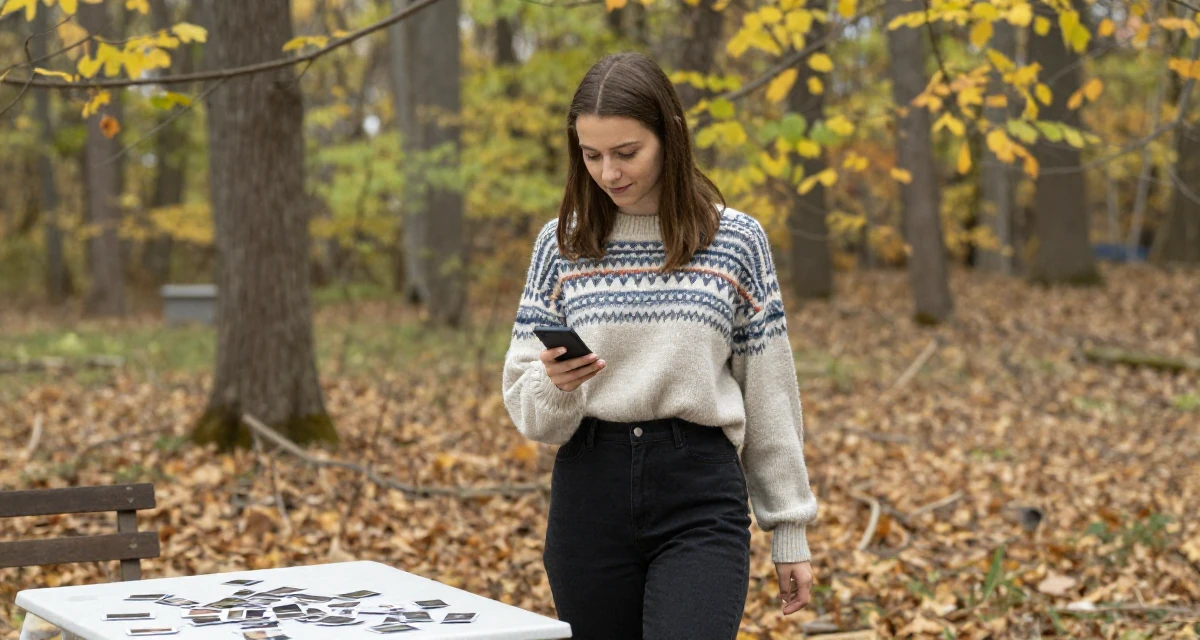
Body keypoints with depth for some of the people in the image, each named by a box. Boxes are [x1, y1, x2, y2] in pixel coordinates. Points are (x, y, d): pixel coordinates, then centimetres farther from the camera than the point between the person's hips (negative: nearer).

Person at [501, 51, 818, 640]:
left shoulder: (736, 240, 2)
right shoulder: (562, 243, 5)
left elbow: (769, 394, 6)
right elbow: (524, 403, 5)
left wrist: (789, 528, 7)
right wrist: (555, 385, -18)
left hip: (701, 500, -2)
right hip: (589, 491, 2)